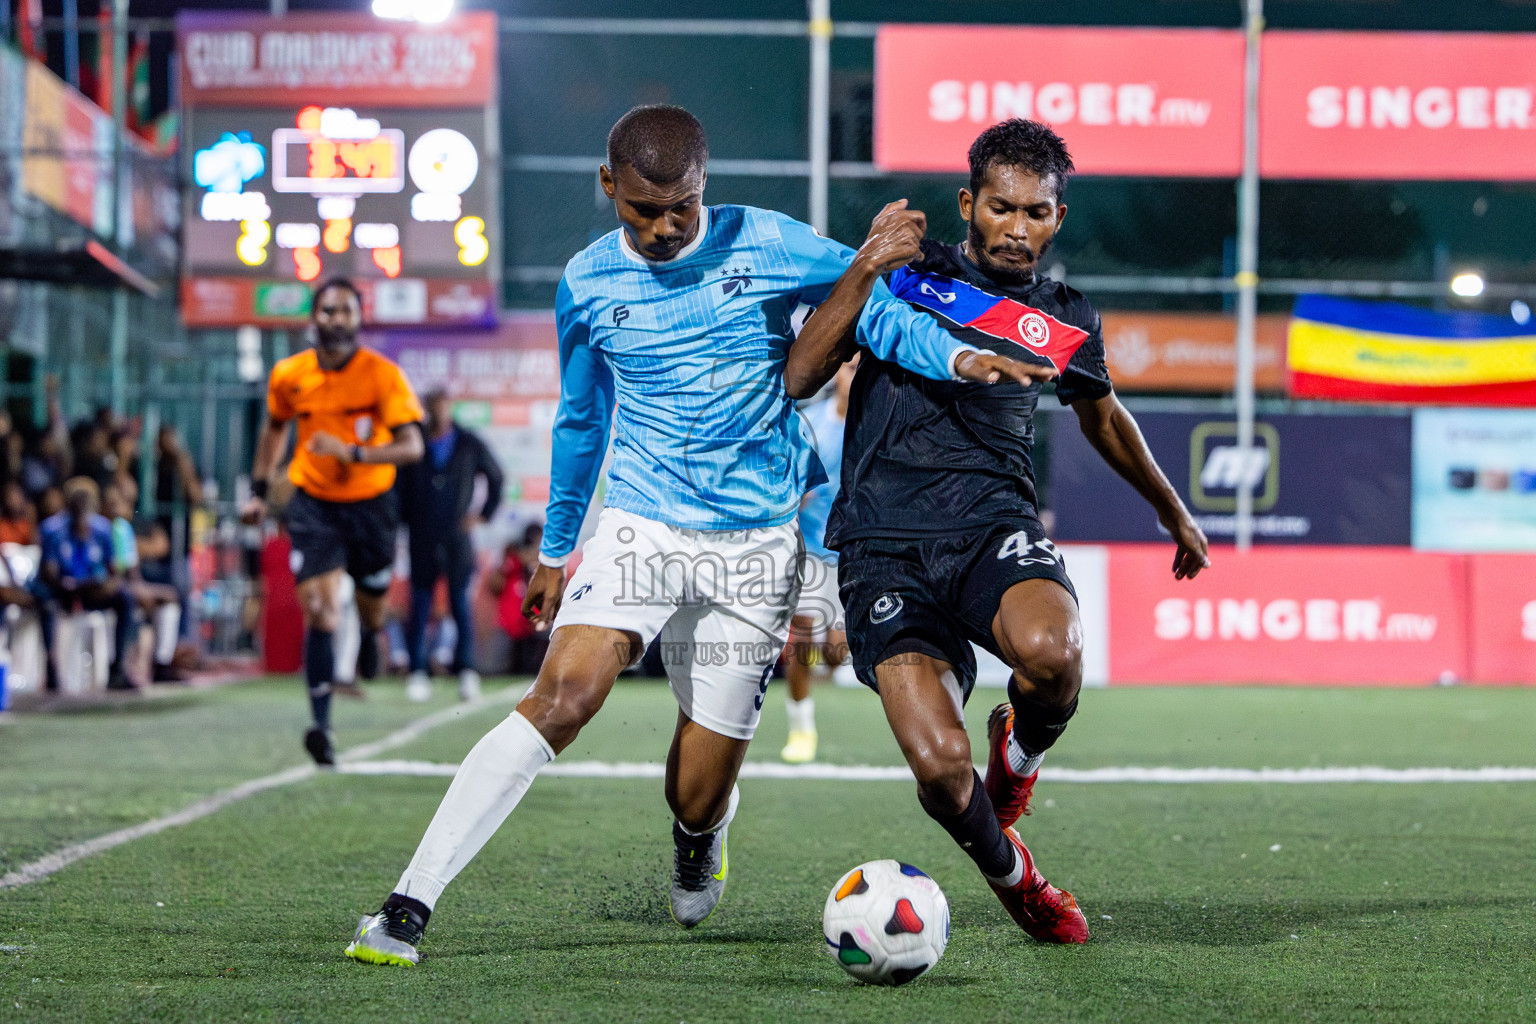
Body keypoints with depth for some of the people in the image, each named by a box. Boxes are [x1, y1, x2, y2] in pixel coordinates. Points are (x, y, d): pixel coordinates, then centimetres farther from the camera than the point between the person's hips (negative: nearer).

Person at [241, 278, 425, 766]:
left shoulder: (383, 375, -13)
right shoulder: (288, 376, -4)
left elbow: (411, 446, -19)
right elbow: (274, 427, 17)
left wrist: (351, 452, -31)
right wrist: (259, 491, 16)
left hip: (369, 503, 0)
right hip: (312, 504, 0)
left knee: (373, 600, 17)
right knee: (320, 609, -15)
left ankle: (370, 635, 58)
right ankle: (321, 726, -20)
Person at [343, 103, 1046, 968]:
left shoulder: (767, 246, -4)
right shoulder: (590, 283, 4)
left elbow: (875, 307, -4)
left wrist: (959, 356, -24)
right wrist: (557, 549, 24)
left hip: (757, 541, -1)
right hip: (642, 528, 1)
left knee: (700, 792, 1)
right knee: (565, 693, -24)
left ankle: (699, 835, 43)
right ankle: (411, 904, -24)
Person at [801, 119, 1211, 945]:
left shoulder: (1065, 324, 17)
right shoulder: (909, 273, 10)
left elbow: (1104, 419, 36)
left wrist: (1173, 511, 48)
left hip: (991, 520, 2)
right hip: (885, 544, -2)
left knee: (1050, 653, -35)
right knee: (941, 768, -20)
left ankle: (1019, 754, 4)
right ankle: (1010, 874, 16)